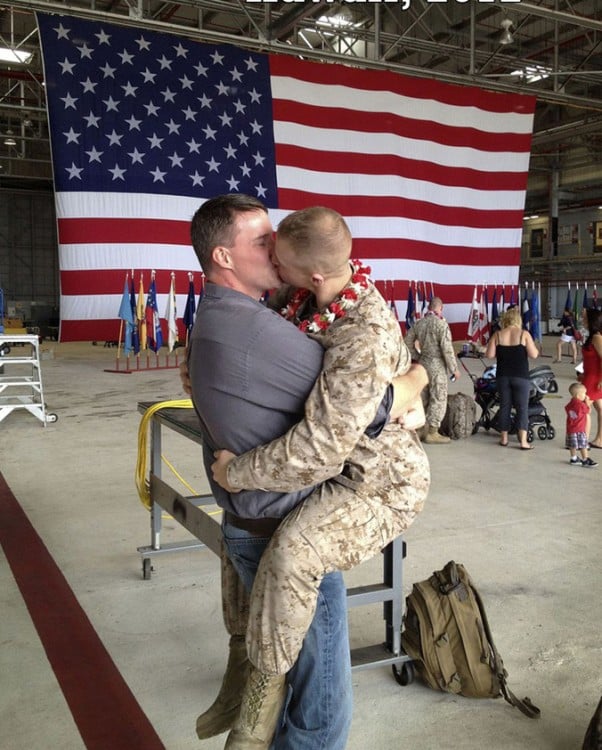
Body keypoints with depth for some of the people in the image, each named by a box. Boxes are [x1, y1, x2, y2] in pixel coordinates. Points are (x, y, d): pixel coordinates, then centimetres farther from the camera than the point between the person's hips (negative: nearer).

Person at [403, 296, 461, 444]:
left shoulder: (418, 323, 4)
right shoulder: (441, 323, -15)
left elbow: (407, 343, 9)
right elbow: (447, 348, -18)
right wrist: (454, 369, -11)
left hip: (422, 363, 7)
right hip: (437, 365, -7)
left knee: (422, 397, 16)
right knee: (438, 398, 1)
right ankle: (432, 433, 4)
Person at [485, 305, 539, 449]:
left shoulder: (497, 335, 0)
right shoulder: (524, 334, -6)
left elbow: (489, 355, -2)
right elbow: (534, 355, -9)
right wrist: (536, 349, 12)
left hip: (503, 376, 3)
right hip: (521, 376, -2)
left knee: (505, 406, 11)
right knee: (522, 407, 1)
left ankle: (504, 438, 17)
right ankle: (523, 441, -3)